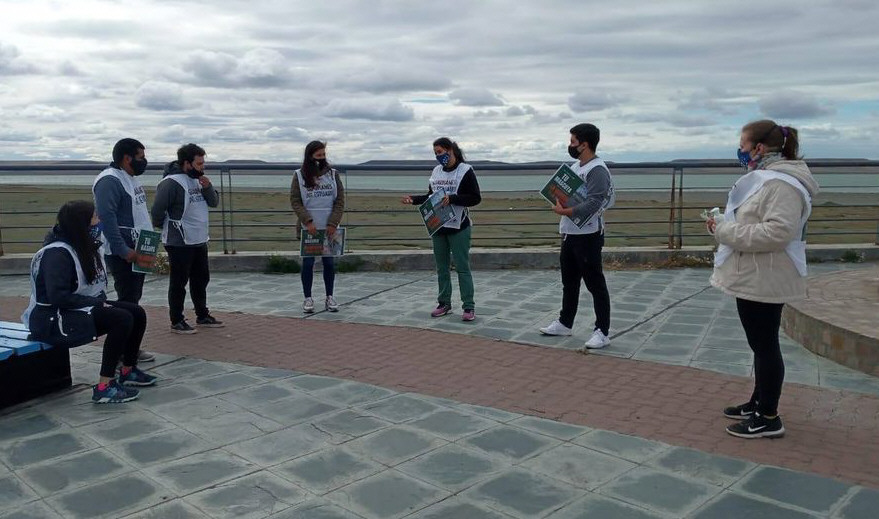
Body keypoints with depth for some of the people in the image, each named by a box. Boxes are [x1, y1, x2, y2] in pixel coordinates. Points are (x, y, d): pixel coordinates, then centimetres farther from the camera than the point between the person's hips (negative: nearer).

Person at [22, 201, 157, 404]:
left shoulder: (85, 246, 8)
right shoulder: (57, 253, -20)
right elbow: (57, 296, -28)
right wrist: (96, 302, -23)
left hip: (82, 307, 10)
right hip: (53, 320, -10)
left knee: (137, 313, 1)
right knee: (122, 319, -27)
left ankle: (128, 371, 17)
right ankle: (104, 387, -24)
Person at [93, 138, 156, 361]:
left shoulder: (131, 178, 15)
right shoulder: (110, 181, -15)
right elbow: (107, 219, -24)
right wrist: (128, 253, -26)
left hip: (138, 251, 10)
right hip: (123, 255, -10)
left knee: (133, 299, 14)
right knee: (128, 301, -5)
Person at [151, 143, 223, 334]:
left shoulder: (198, 179, 8)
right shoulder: (172, 182, -19)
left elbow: (214, 202, 10)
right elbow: (157, 210, -20)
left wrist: (207, 187, -8)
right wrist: (163, 230, -6)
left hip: (200, 241, 9)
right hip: (179, 243, -9)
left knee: (201, 280, 18)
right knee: (179, 283, 2)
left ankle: (202, 316, 31)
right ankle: (177, 322, 12)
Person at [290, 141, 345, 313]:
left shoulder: (332, 174, 4)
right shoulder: (299, 176, 0)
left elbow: (340, 200, 2)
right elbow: (295, 201, -3)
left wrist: (333, 223, -8)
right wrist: (308, 221, -14)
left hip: (329, 228, 2)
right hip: (308, 228, -1)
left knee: (329, 262, 6)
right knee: (308, 262, 2)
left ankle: (330, 297, 15)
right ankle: (308, 298, 11)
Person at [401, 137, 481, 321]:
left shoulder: (465, 170, -7)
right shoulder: (436, 171, 11)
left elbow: (476, 198, -12)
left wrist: (452, 199, -22)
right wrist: (414, 199, 4)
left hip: (458, 228, -6)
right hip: (437, 227, 6)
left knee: (462, 267, -5)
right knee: (441, 268, 12)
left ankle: (469, 307, -1)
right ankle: (444, 303, 21)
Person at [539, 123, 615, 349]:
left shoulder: (597, 170, -16)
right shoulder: (575, 166, 14)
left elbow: (593, 204, -26)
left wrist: (565, 211, -29)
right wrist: (558, 201, 2)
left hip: (588, 235, -9)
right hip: (570, 233, 10)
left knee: (595, 284, -2)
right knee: (569, 282, 18)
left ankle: (602, 332, 5)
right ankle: (564, 323, 31)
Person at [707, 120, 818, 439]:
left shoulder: (781, 183, -20)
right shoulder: (766, 177, 15)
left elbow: (778, 231, -31)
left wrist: (726, 231, -23)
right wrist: (724, 224, 8)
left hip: (763, 282, -10)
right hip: (753, 278, 11)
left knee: (764, 345, -1)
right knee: (760, 344, 19)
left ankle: (769, 418, 10)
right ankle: (759, 403, 32)